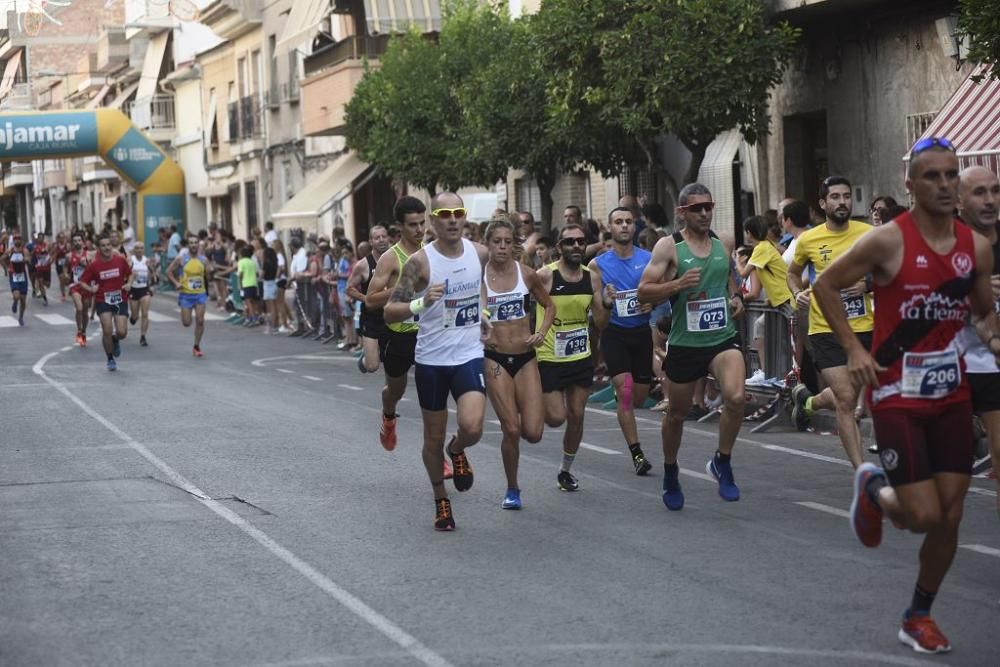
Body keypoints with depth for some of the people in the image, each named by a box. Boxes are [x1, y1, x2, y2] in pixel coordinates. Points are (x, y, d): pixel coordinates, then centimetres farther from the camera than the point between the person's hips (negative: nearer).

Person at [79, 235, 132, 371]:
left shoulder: (120, 260, -4)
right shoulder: (94, 265, -7)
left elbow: (130, 274, 11)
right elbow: (82, 281, 1)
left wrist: (129, 284, -8)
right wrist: (90, 289, -18)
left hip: (120, 300, 1)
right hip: (103, 301, -1)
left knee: (122, 332, -9)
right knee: (107, 331, -14)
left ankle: (116, 340, 30)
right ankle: (110, 359, 8)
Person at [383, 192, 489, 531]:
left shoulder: (480, 253, -2)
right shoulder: (420, 261, -13)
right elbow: (389, 312, -15)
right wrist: (421, 302, -32)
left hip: (469, 355, 1)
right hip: (431, 359, -1)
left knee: (472, 427, -18)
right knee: (434, 437, 9)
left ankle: (457, 451, 18)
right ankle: (440, 499, 31)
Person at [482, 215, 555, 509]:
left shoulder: (527, 274, 0)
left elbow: (549, 306, 14)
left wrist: (541, 333, -2)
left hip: (526, 358, 2)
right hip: (496, 360, -2)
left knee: (532, 433, -7)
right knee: (511, 430, -9)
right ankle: (512, 490, 13)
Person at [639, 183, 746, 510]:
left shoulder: (723, 244, 5)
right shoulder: (669, 246, -8)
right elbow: (644, 291, -10)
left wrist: (735, 296, 7)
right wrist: (677, 284, -25)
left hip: (723, 338, 2)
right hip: (684, 342, -2)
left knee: (735, 397, -23)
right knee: (676, 414, 12)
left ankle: (722, 463, -1)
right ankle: (670, 472, 38)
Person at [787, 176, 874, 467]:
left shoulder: (868, 234, -4)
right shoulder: (808, 240, -3)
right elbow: (793, 273, 16)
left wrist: (868, 285, -15)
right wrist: (798, 293, -4)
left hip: (863, 327, 2)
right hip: (826, 330, -2)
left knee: (846, 398, 16)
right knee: (846, 400, -10)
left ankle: (807, 401, 50)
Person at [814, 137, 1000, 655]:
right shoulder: (888, 241, -14)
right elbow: (825, 286, -4)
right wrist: (853, 348, -11)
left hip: (952, 396, 5)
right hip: (898, 396, -5)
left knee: (950, 519, 5)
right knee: (923, 517, -10)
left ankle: (918, 617, 25)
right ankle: (874, 488, 25)